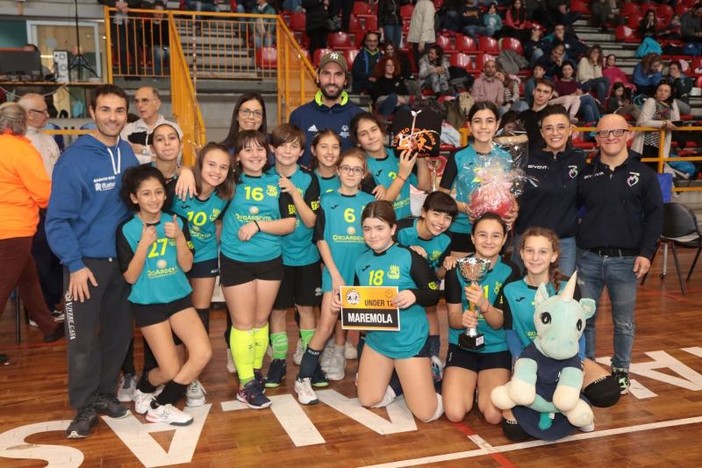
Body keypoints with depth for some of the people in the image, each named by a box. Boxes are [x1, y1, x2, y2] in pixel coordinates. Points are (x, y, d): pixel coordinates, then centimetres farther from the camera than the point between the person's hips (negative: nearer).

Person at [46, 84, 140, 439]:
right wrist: (75, 264, -19)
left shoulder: (128, 154, 3)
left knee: (119, 331, 14)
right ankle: (85, 406, 17)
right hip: (86, 263, -5)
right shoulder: (74, 158, -14)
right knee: (82, 338, 1)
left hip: (123, 259, 6)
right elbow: (58, 219, -14)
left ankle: (105, 392, 31)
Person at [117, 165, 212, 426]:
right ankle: (143, 390, 30)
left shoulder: (176, 223, -2)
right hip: (148, 304, -3)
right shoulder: (127, 230, -11)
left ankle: (160, 405, 7)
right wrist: (144, 244, -25)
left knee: (202, 354, -13)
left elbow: (186, 266, -5)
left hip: (179, 298, 4)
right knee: (170, 370, -5)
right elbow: (130, 277, -12)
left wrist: (179, 238, -21)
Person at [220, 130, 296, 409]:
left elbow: (290, 224, -5)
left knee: (261, 320, 14)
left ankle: (256, 371, 31)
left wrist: (258, 224, -16)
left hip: (270, 261, 2)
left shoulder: (278, 184, 1)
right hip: (235, 261, -2)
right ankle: (246, 384, 12)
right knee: (243, 323, 3)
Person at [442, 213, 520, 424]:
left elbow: (500, 322, -11)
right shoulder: (457, 269, -6)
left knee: (494, 415, -18)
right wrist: (463, 320, -28)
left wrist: (484, 304, -33)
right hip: (462, 345, 1)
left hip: (497, 348, 0)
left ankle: (482, 385, 15)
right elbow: (452, 317, -4)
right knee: (455, 413, -16)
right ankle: (472, 384, 17)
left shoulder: (510, 271, -8)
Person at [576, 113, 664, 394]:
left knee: (624, 321, 9)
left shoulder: (643, 174, 3)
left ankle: (621, 370, 26)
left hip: (626, 260, -1)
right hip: (588, 258, 2)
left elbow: (654, 216, 1)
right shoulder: (586, 174, 7)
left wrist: (646, 252, -8)